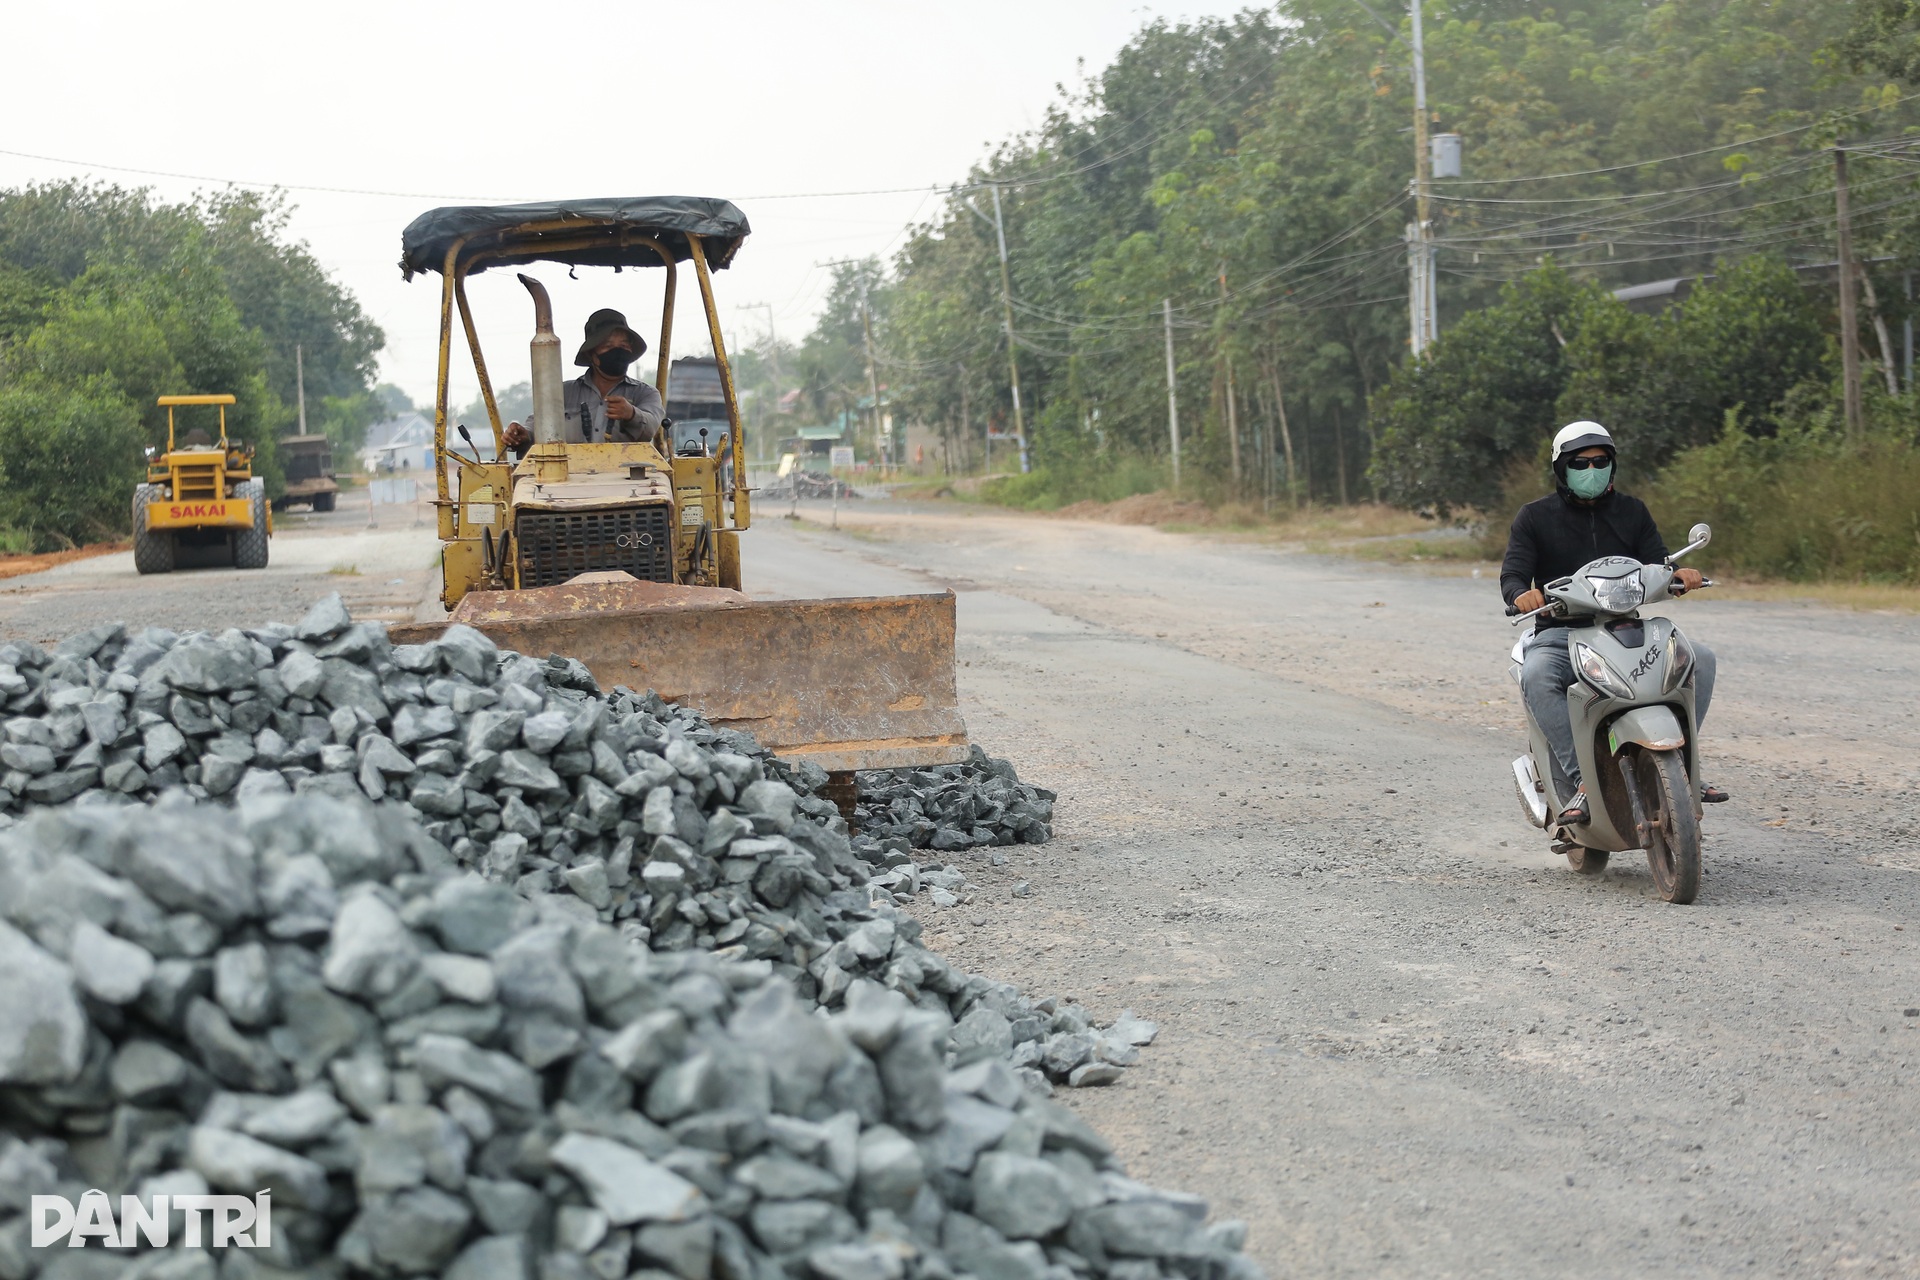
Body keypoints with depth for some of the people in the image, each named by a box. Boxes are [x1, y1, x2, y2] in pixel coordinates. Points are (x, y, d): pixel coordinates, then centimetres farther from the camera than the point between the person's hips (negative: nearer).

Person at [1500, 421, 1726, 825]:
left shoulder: (1632, 512, 15)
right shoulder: (1535, 517, 5)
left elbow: (1656, 567, 8)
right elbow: (1512, 573, -5)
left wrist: (1679, 574, -16)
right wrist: (1522, 594, -30)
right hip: (1560, 632, -3)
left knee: (1700, 657, -19)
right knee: (1537, 678, -37)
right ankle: (1582, 781, -37)